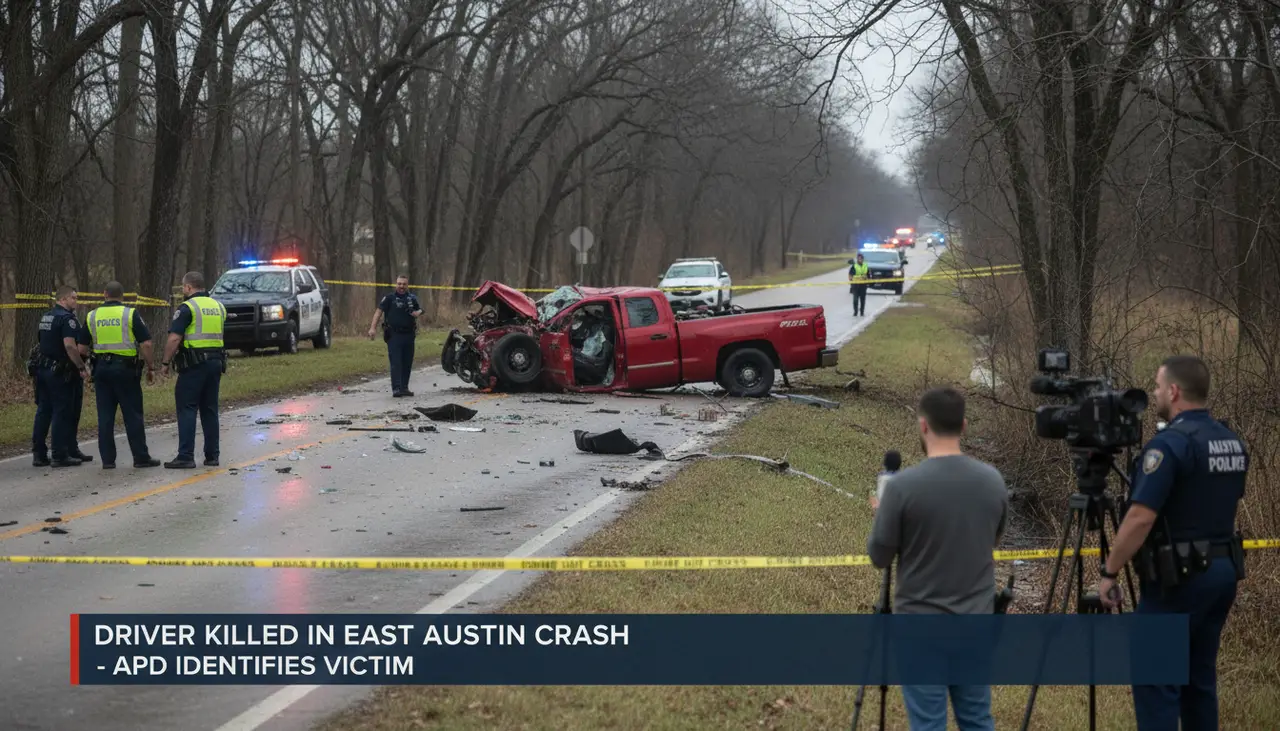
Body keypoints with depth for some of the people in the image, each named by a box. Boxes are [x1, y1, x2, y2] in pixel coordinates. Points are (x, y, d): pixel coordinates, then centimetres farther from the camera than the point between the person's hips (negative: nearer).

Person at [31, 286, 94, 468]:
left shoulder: (46, 317, 16)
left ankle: (39, 454, 11)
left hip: (43, 369, 9)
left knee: (43, 411, 10)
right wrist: (82, 367, -20)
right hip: (60, 371, -9)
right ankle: (60, 456, -2)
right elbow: (70, 346, -24)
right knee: (62, 413, -4)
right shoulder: (67, 318, -14)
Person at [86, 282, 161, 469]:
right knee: (133, 415, 1)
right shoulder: (130, 314, -5)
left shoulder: (92, 316, 6)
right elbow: (145, 343, -9)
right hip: (126, 368, -3)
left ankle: (107, 459, 6)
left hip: (101, 368, 3)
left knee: (105, 415, 6)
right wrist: (151, 367, -1)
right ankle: (141, 457, 4)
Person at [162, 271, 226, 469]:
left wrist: (166, 362, -6)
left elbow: (174, 339, -15)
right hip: (216, 362, 7)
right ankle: (212, 456, 12)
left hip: (194, 364, -7)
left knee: (187, 409, -4)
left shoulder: (187, 308, -9)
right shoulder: (218, 306, 14)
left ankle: (186, 456, -9)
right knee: (210, 410, 12)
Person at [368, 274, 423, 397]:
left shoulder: (412, 298, 10)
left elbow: (420, 310, 20)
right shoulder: (389, 298, -2)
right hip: (394, 335, -4)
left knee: (407, 363, 9)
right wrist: (373, 328, -20)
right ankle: (396, 388, -13)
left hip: (409, 335, 4)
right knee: (396, 363, -9)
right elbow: (379, 311, -8)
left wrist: (418, 313, -6)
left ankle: (404, 387, 18)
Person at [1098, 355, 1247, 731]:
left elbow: (1140, 519, -21)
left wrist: (1109, 572, -12)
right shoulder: (1234, 442, 10)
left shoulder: (1170, 443, -18)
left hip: (1179, 578, -8)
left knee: (1154, 678, -4)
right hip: (1224, 571, 9)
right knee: (1199, 675, 13)